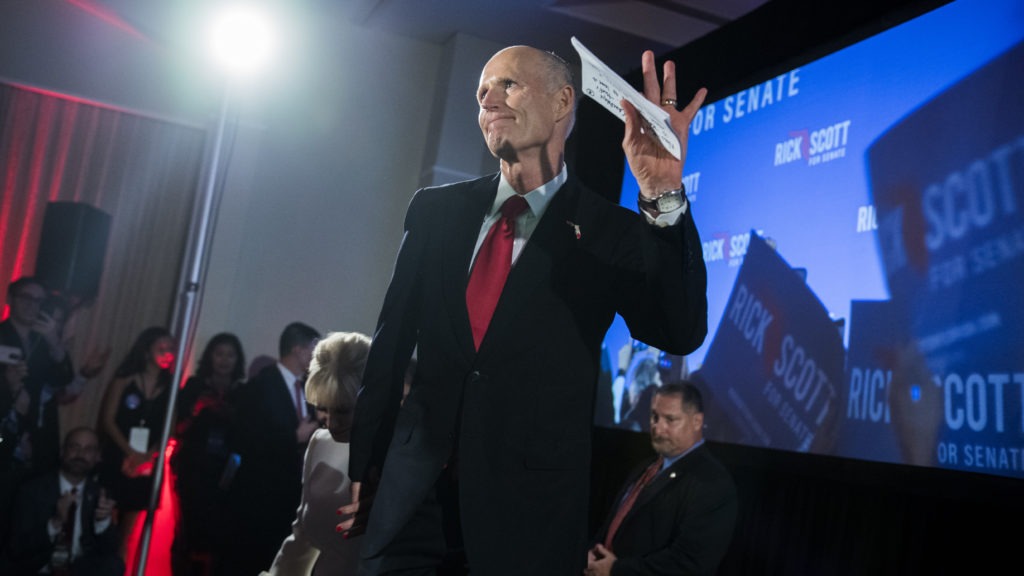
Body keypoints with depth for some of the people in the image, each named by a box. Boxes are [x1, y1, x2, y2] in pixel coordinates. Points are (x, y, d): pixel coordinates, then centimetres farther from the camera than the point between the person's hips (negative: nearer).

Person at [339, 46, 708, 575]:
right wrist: (364, 466, 11)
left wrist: (663, 196, -29)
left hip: (532, 507, -2)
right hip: (413, 489, 3)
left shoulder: (611, 232, -3)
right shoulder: (436, 209, 5)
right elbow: (392, 340, 9)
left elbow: (680, 334, -18)